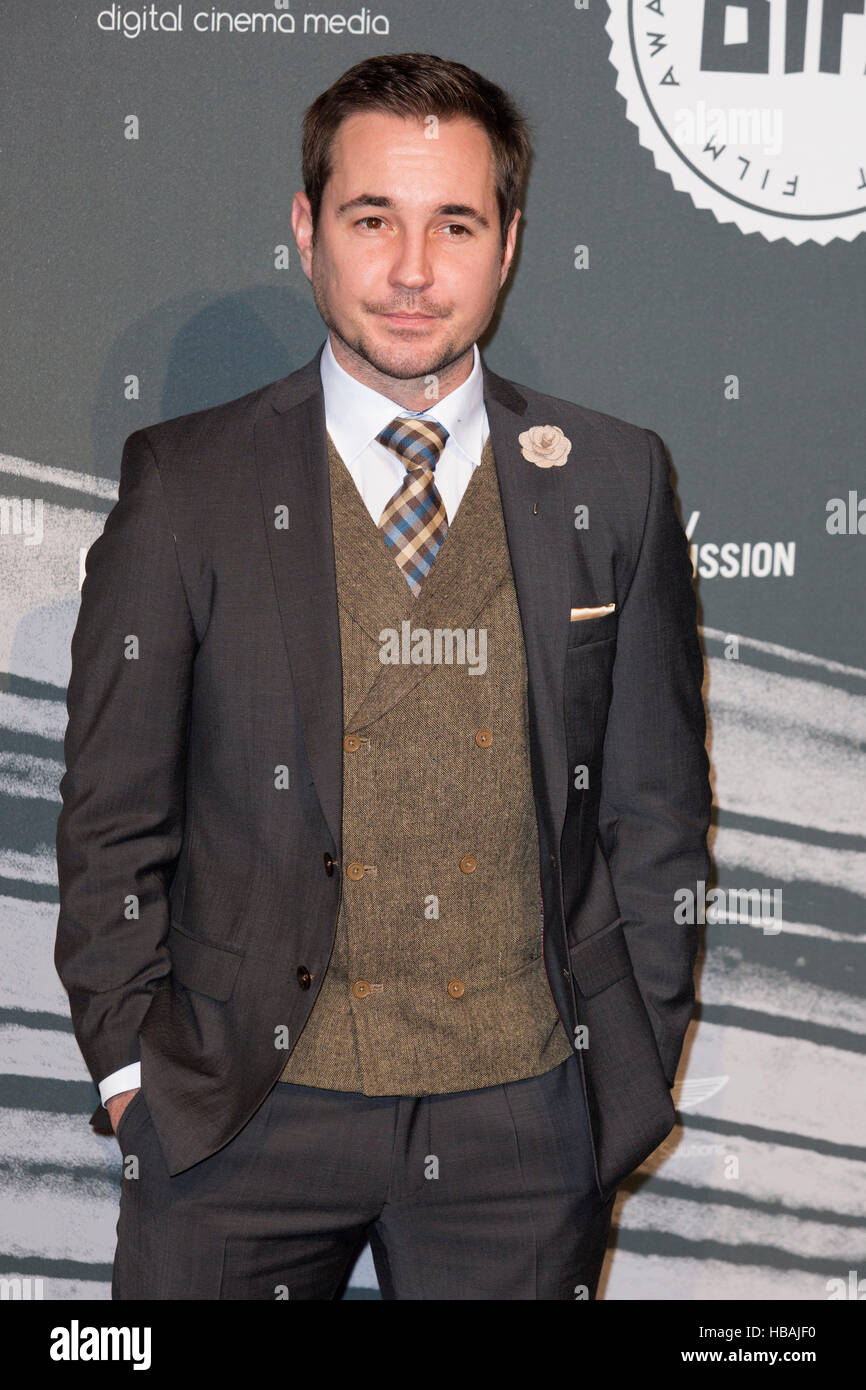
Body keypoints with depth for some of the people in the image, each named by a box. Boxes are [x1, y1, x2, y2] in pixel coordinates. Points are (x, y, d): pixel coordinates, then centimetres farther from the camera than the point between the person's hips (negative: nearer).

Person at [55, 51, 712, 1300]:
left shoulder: (613, 481, 1)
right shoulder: (186, 483, -3)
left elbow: (659, 800, 6)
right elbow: (113, 812, 1)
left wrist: (637, 1063, 5)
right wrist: (131, 1062, -2)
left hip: (528, 1115, 1)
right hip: (247, 1113, -1)